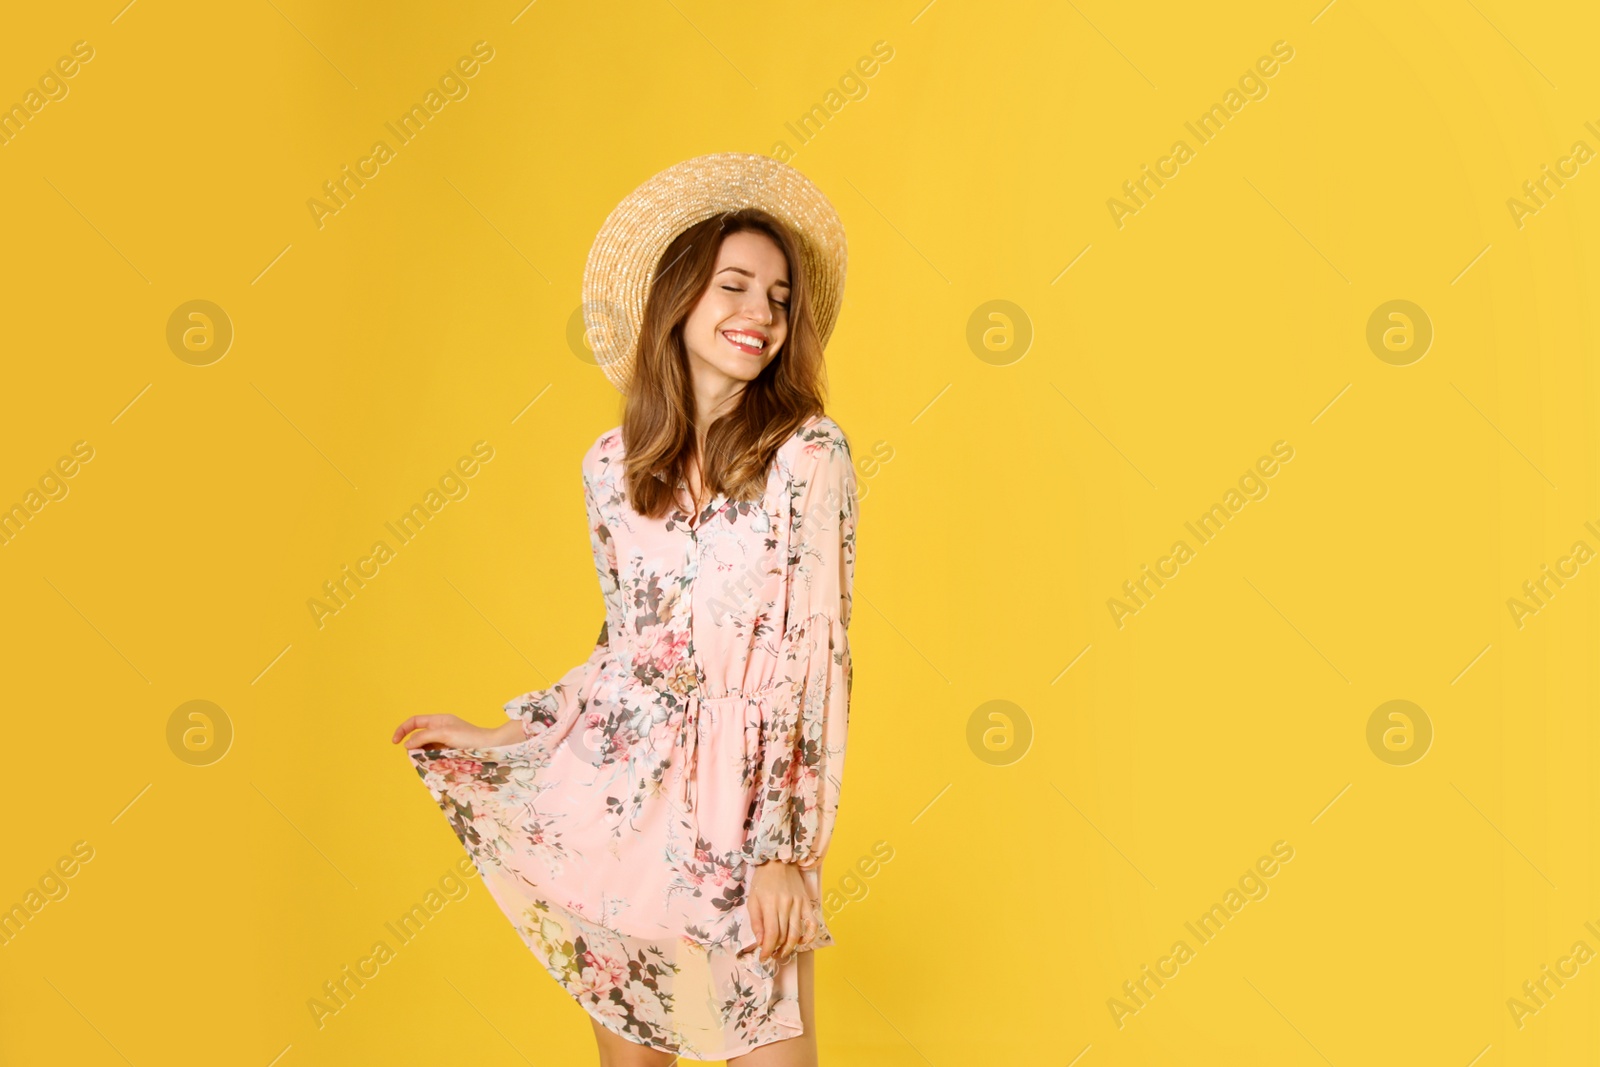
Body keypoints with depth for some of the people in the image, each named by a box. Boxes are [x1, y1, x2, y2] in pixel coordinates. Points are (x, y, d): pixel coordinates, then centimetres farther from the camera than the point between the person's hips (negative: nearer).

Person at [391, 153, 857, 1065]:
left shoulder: (809, 454, -9)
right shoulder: (613, 467, 4)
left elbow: (817, 656, -11)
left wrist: (785, 847, -13)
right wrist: (499, 738, 16)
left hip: (742, 799, -4)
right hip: (613, 787, 4)